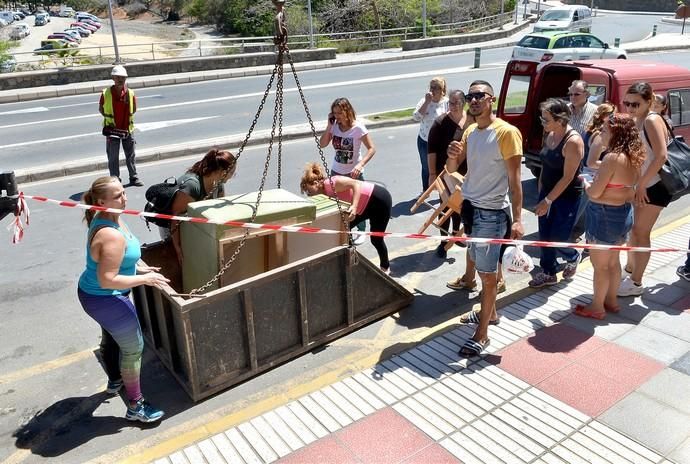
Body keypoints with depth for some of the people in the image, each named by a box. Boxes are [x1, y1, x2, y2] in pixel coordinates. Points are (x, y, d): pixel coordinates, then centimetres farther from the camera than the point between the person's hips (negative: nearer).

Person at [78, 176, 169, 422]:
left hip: (90, 293, 10)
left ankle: (114, 380, 56)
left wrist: (137, 268, 7)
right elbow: (107, 280, -32)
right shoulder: (112, 236, -33)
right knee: (133, 348, 4)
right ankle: (136, 406, 18)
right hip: (106, 300, -10)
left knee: (111, 337, 31)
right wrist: (144, 279, -24)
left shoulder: (106, 218, -2)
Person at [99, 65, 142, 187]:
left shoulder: (130, 93, -3)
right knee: (113, 156, 4)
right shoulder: (106, 93, -7)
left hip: (127, 129, 2)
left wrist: (127, 118, 0)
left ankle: (133, 178, 23)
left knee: (130, 155, 11)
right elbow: (101, 108, 5)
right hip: (112, 129, -2)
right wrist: (108, 117, -3)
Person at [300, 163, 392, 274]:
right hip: (367, 206, 9)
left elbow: (356, 184, -33)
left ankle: (385, 267, 25)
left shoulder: (330, 183, -22)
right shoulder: (326, 193, 4)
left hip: (380, 199, -9)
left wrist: (354, 206, -44)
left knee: (376, 239, 1)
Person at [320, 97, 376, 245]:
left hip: (354, 172, -4)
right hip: (336, 171, 4)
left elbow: (372, 149, -17)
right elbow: (322, 144, -3)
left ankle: (361, 232, 24)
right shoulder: (335, 126, -3)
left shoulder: (358, 128, -16)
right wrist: (329, 126, -13)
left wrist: (360, 164, -31)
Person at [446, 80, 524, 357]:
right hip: (470, 208, 7)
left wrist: (517, 219, -18)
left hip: (492, 213, -7)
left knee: (488, 274, 0)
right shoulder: (470, 131, 9)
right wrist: (452, 155, -13)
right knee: (482, 267, 17)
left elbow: (514, 179, -14)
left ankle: (481, 334, 8)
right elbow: (452, 169, 10)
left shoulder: (506, 132, -13)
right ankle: (490, 312, 36)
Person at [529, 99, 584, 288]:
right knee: (544, 236, 10)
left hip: (567, 196, -7)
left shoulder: (573, 141, -22)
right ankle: (548, 273, 25)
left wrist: (548, 201, -21)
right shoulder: (550, 135, 2)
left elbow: (568, 177, -22)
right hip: (547, 192, 7)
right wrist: (541, 192, 13)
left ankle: (573, 258, 34)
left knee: (557, 240, 2)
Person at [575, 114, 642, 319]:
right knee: (613, 261, 21)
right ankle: (611, 301, 35)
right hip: (624, 214, 9)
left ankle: (597, 307, 18)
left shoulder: (612, 158, -23)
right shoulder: (633, 158, 3)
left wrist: (585, 183, -1)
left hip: (605, 215, -9)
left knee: (600, 264, 5)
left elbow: (594, 193, -22)